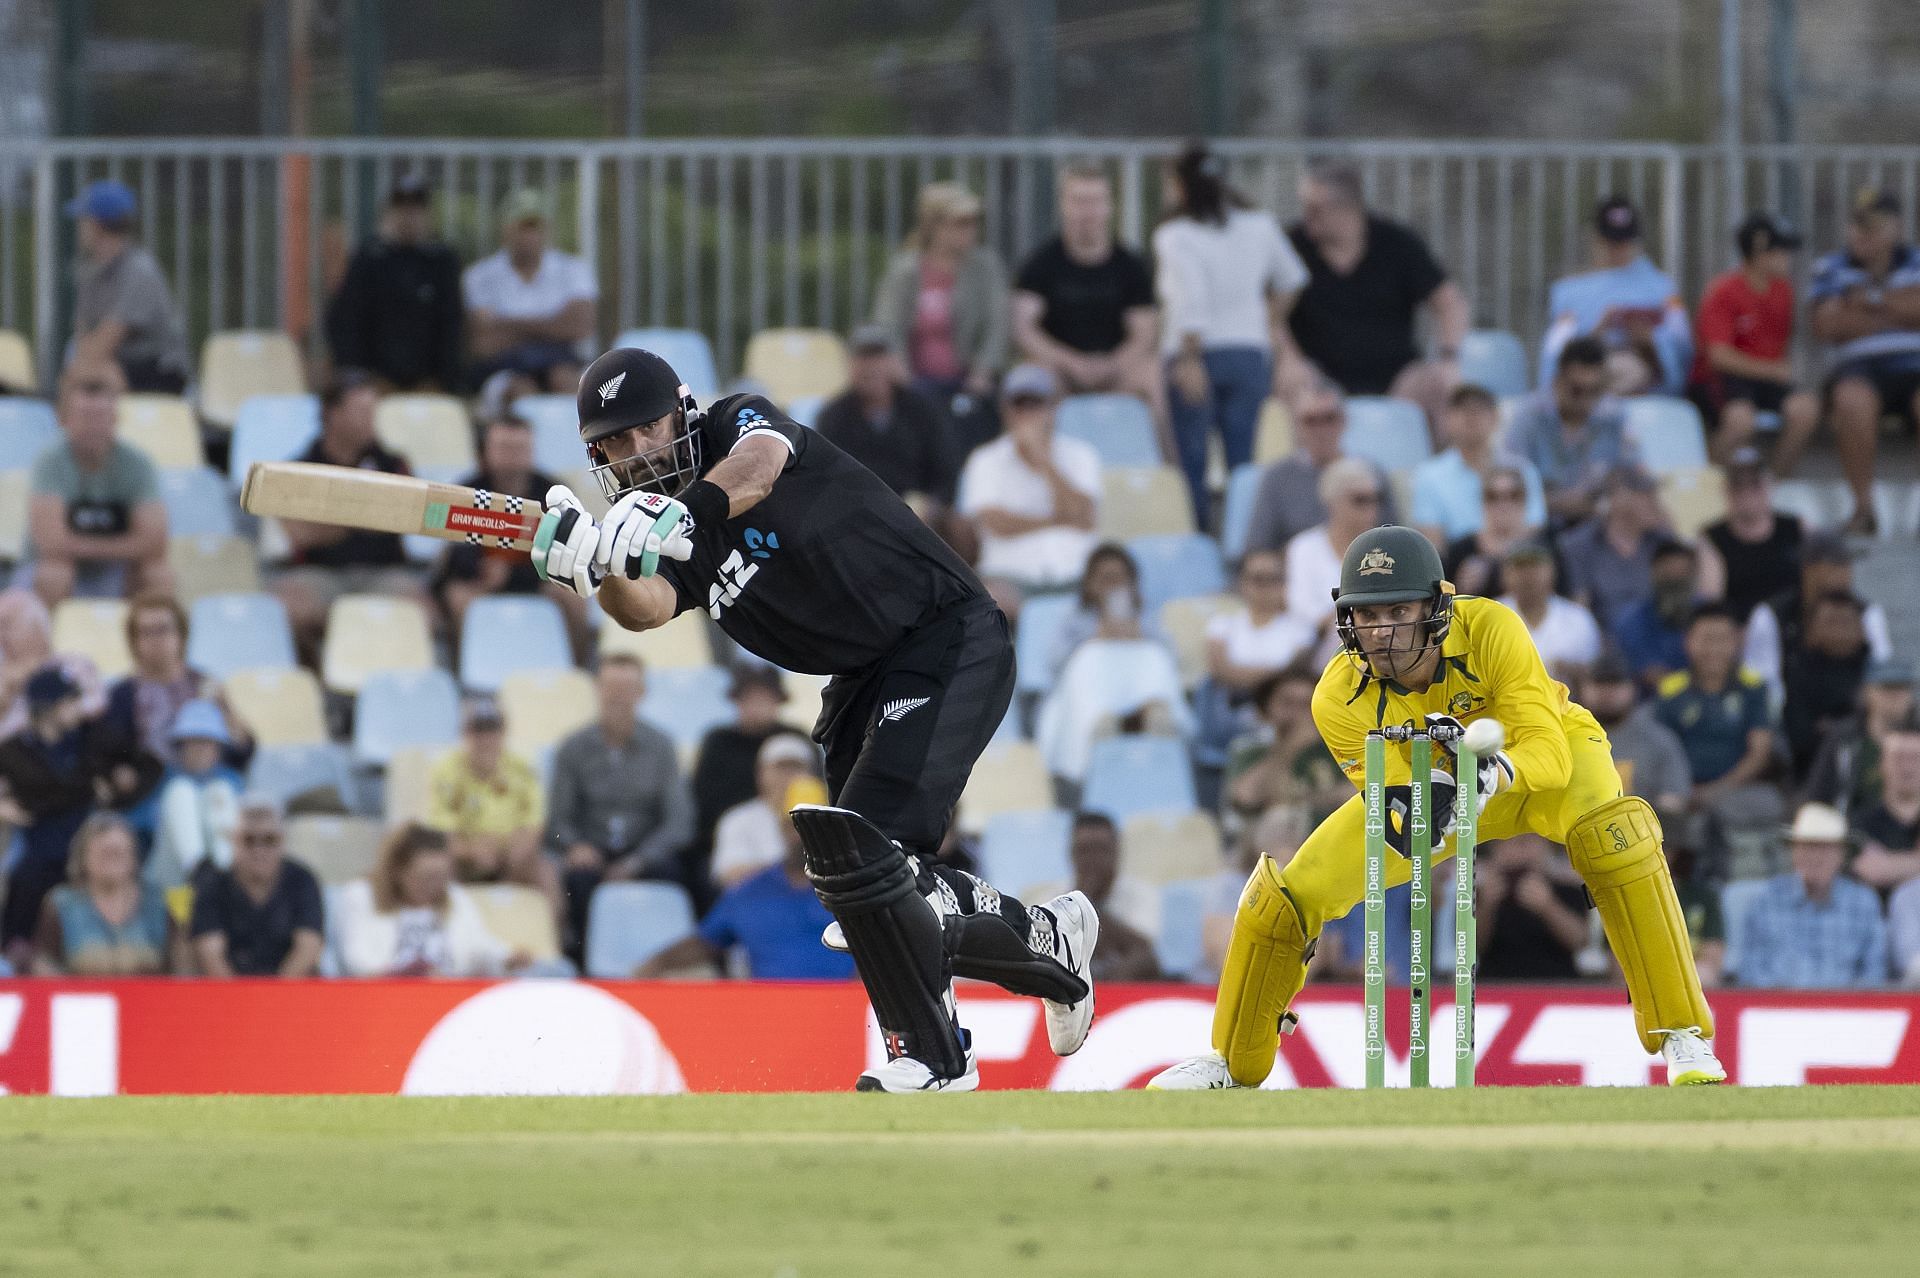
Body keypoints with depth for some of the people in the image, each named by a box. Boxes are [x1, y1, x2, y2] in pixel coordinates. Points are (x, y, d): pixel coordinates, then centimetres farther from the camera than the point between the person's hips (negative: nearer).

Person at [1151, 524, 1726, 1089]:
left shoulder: (1489, 631, -35)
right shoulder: (1339, 699, -27)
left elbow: (1549, 750, -36)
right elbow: (1393, 806, -26)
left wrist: (1499, 773, -58)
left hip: (1540, 752, -3)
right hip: (1424, 779, 3)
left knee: (1615, 834, -36)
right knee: (1284, 894, -7)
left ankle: (1681, 1032, -27)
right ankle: (1234, 1063, 20)